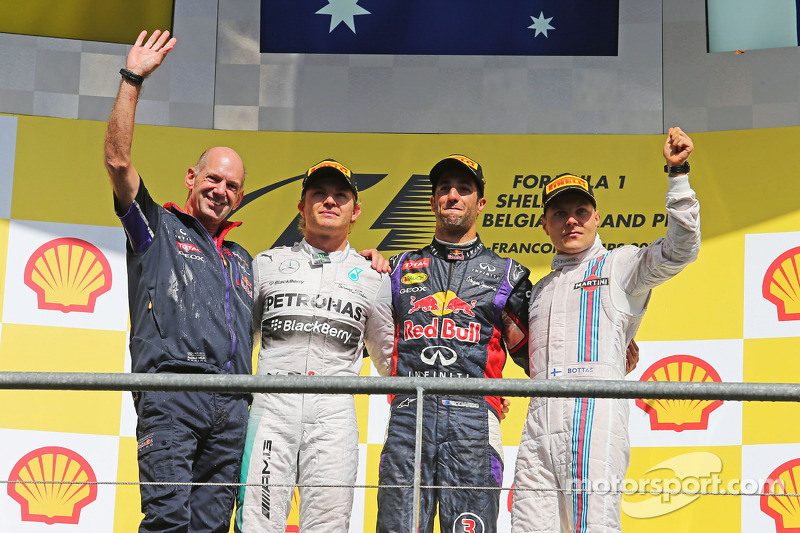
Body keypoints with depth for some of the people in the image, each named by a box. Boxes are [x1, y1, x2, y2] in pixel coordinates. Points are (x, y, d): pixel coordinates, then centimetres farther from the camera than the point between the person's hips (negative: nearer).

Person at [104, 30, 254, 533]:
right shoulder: (158, 227, 15)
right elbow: (118, 160, 2)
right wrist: (132, 80, -2)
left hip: (233, 406, 5)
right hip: (171, 394, -5)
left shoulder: (243, 261, 30)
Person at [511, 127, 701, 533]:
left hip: (596, 415, -5)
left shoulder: (620, 265, 14)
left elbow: (680, 248, -3)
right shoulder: (540, 290, 31)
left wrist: (677, 173, -9)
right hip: (538, 429, 5)